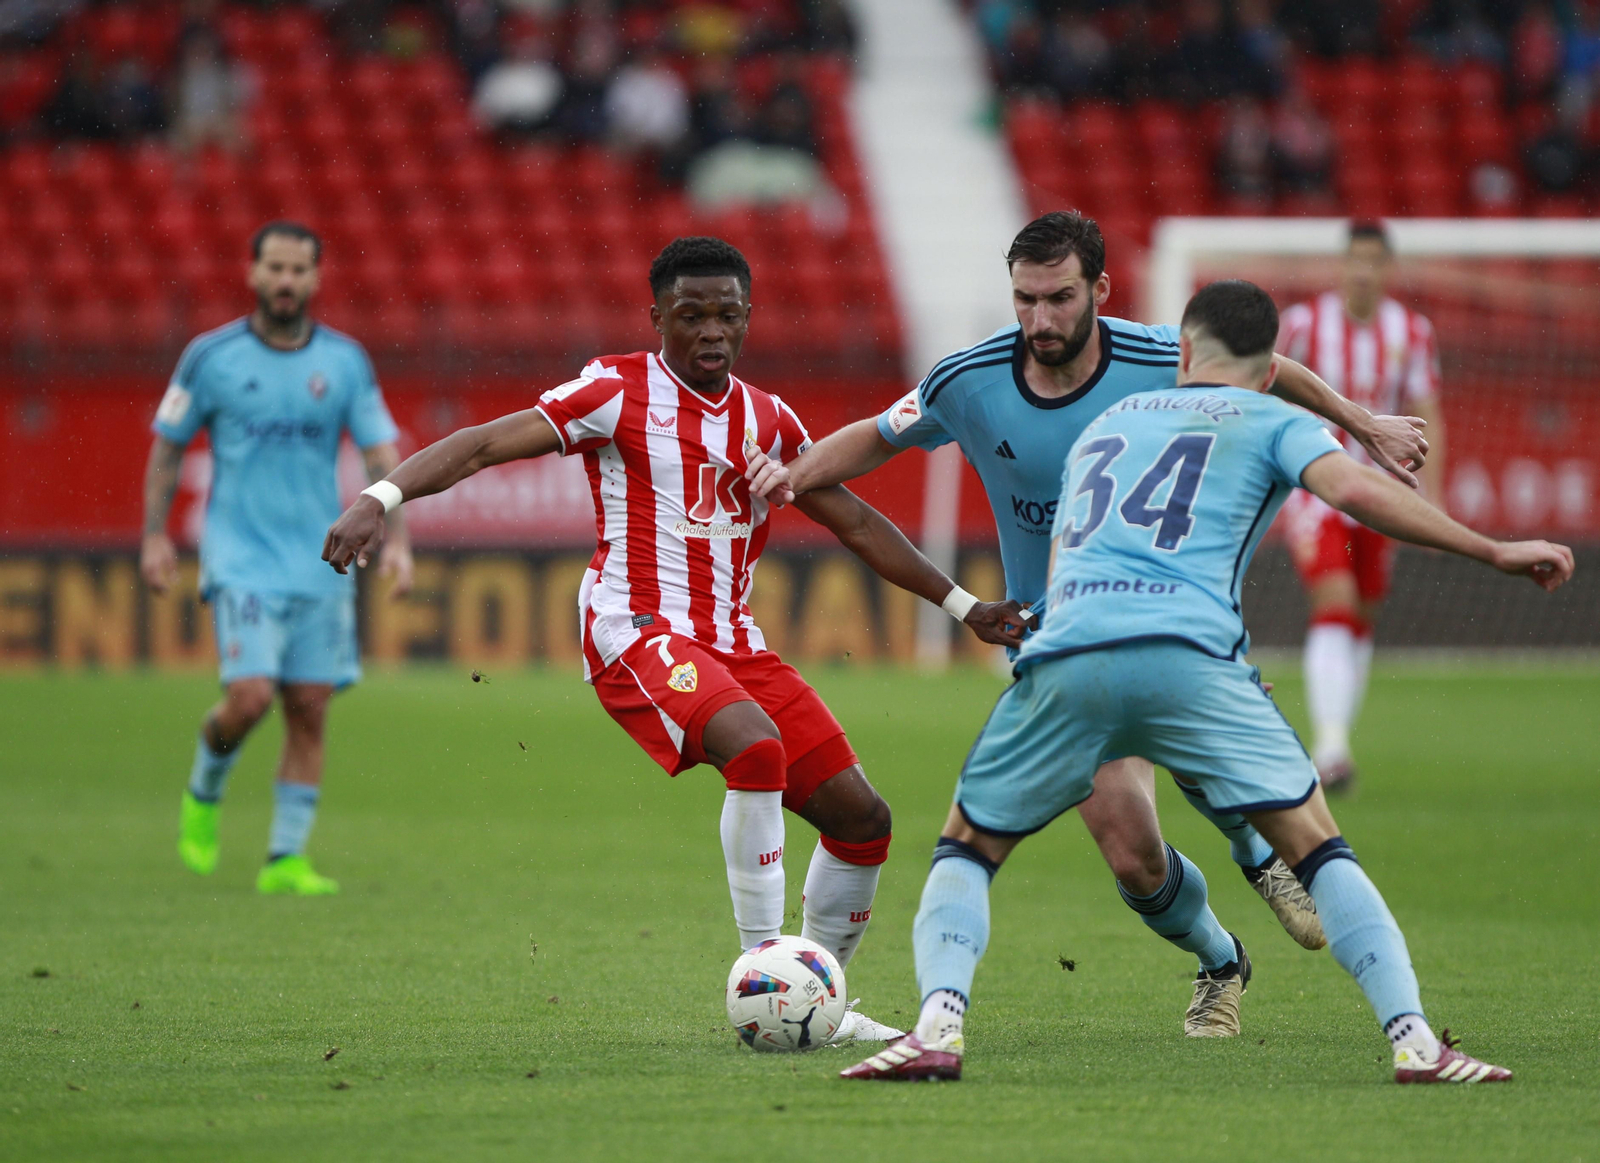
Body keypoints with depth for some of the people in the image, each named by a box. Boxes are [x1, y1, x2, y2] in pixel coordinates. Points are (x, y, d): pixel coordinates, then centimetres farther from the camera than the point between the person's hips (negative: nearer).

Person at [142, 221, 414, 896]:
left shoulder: (345, 361, 4)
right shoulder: (212, 357, -2)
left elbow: (382, 454, 5)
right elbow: (167, 446, 8)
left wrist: (397, 538, -7)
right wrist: (154, 535, 3)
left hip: (320, 563, 3)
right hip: (241, 557, -3)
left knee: (310, 709, -1)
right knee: (251, 695, -17)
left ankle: (286, 858, 6)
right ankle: (204, 791, 14)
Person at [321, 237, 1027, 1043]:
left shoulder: (767, 421, 14)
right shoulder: (618, 392, -3)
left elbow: (855, 523, 25)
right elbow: (484, 446, -10)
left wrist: (963, 606, 24)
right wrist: (381, 498, -25)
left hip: (733, 642, 7)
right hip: (638, 632, -7)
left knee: (861, 818, 2)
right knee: (757, 746, -35)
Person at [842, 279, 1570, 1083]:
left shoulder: (1105, 425, 34)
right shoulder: (1270, 423, 20)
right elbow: (1354, 490, 1)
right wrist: (1492, 551, 4)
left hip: (1064, 655, 3)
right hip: (1190, 654, -3)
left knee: (968, 849, 19)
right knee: (1316, 848, 6)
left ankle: (939, 1024, -6)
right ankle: (1414, 1039, -8)